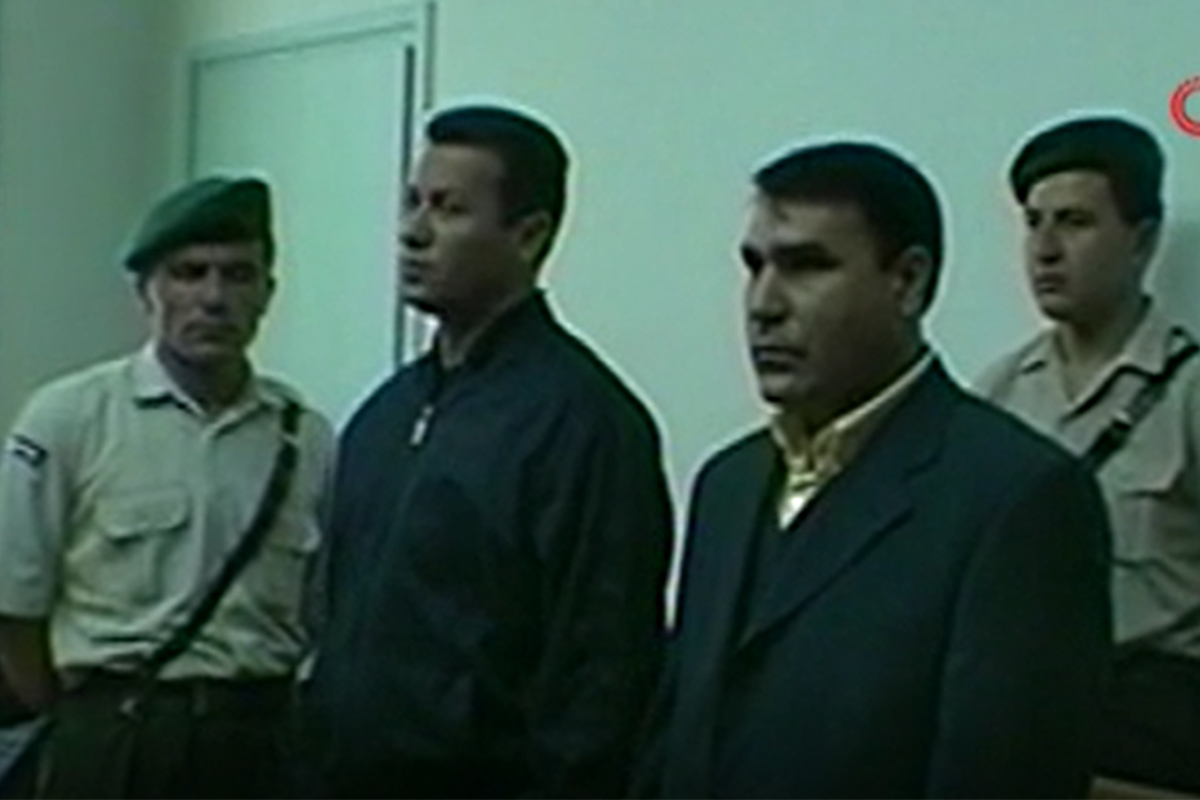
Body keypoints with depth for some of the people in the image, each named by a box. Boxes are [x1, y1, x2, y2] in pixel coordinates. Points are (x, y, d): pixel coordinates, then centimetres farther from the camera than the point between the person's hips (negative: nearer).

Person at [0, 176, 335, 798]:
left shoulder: (309, 439, 2)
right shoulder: (68, 418, -5)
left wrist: (269, 718, 5)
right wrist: (89, 722, 5)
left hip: (261, 739, 3)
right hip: (113, 739, -3)